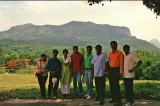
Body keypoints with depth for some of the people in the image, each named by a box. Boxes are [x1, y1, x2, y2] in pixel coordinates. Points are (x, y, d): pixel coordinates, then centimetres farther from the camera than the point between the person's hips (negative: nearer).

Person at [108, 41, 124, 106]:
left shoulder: (119, 53, -6)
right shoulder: (110, 54, 15)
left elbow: (121, 62, -10)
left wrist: (121, 71, -14)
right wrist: (108, 71, 12)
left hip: (116, 70, -7)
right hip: (110, 70, 7)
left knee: (116, 85, -12)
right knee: (111, 85, 11)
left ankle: (118, 101, -10)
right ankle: (113, 99, 22)